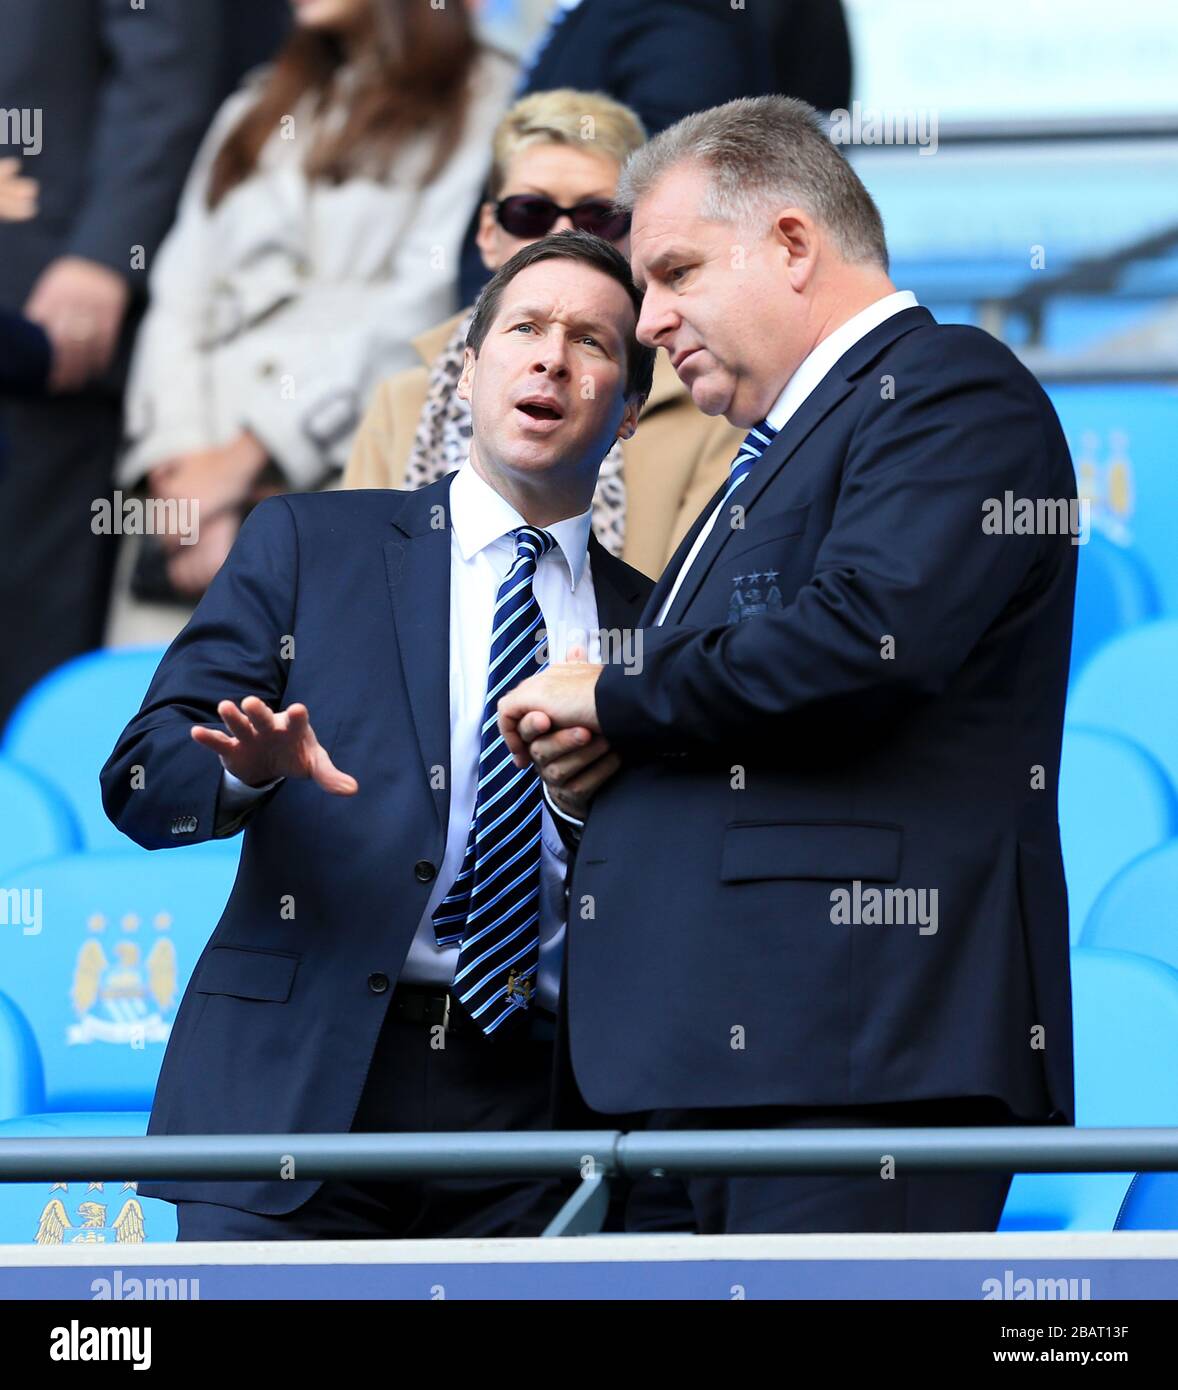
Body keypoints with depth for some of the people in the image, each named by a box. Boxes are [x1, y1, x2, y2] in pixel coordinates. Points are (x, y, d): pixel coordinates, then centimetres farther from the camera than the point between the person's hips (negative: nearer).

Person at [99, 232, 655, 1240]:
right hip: (298, 1083, -1)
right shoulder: (306, 543, 12)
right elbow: (141, 779, 4)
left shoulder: (650, 624, 17)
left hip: (531, 1113, 2)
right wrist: (254, 767, -17)